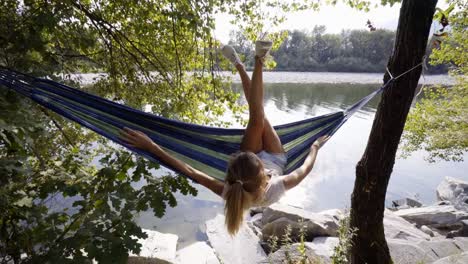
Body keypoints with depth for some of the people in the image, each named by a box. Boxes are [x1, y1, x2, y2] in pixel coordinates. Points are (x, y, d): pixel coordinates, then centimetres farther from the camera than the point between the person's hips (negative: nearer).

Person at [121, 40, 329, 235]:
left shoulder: (228, 193, -45)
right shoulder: (276, 190, -45)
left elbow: (190, 172, -43)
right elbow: (305, 169, -26)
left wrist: (150, 146, -44)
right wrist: (315, 147, -7)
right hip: (276, 160, 0)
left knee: (256, 118, -8)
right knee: (260, 115, -7)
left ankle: (239, 66, 10)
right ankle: (259, 62, 6)